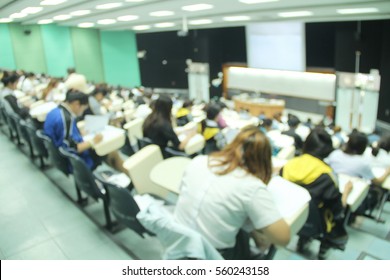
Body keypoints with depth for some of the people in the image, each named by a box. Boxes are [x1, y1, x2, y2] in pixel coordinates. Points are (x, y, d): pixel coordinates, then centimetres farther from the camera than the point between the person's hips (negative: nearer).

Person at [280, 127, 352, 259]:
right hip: (314, 224, -4)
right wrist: (346, 191, 4)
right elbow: (338, 210, -14)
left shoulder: (288, 166, -15)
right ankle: (326, 244, 31)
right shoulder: (326, 176, -25)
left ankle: (303, 238, 30)